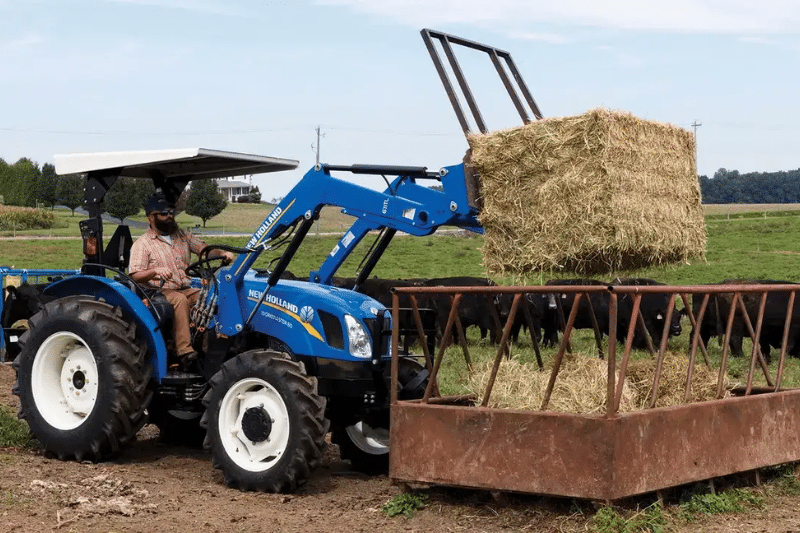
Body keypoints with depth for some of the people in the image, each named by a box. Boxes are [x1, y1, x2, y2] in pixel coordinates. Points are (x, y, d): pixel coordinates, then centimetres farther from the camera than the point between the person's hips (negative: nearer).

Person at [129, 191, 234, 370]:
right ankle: (184, 352, -43)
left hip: (186, 289, 5)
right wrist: (156, 271, -26)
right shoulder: (142, 244, 2)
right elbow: (135, 276, -7)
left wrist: (222, 254, -4)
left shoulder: (182, 236, 20)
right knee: (180, 299, -38)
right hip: (160, 293, -5)